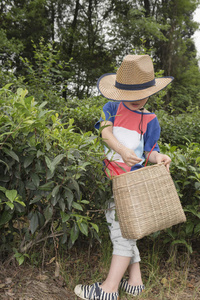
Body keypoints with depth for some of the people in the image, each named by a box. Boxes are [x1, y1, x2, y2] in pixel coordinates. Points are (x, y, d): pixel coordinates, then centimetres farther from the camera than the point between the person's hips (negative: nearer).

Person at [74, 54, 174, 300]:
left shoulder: (150, 120, 5)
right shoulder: (112, 108, 7)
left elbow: (150, 150, 5)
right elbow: (105, 132, -9)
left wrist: (158, 158, -18)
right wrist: (121, 149, -27)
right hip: (108, 178, 3)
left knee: (124, 230, -5)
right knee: (121, 229, 11)